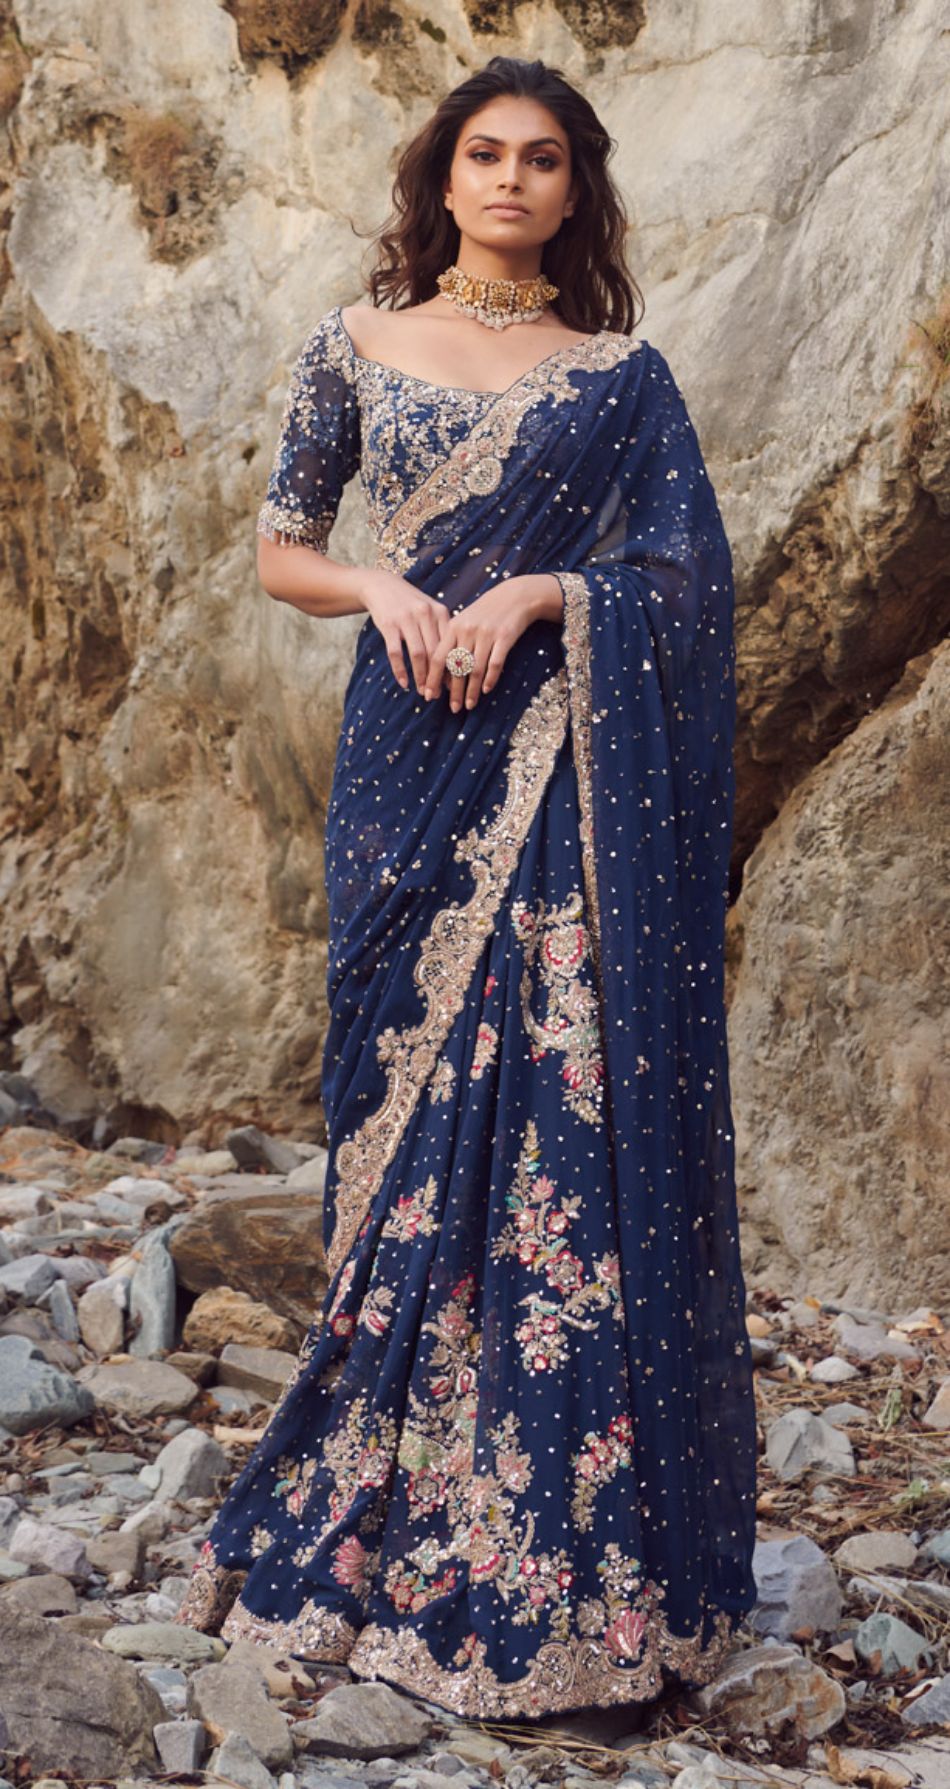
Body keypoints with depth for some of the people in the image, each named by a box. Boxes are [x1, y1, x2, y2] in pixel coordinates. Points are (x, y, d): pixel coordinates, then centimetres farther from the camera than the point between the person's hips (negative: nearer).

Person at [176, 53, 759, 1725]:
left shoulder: (619, 372, 7)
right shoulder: (355, 344, 10)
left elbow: (687, 572, 4)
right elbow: (281, 552, 12)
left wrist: (538, 595, -11)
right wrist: (383, 588, -8)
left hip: (571, 767, -1)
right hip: (411, 756, 1)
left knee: (570, 1097, -6)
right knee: (409, 1092, 2)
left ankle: (559, 1530, 3)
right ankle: (393, 1503, 14)